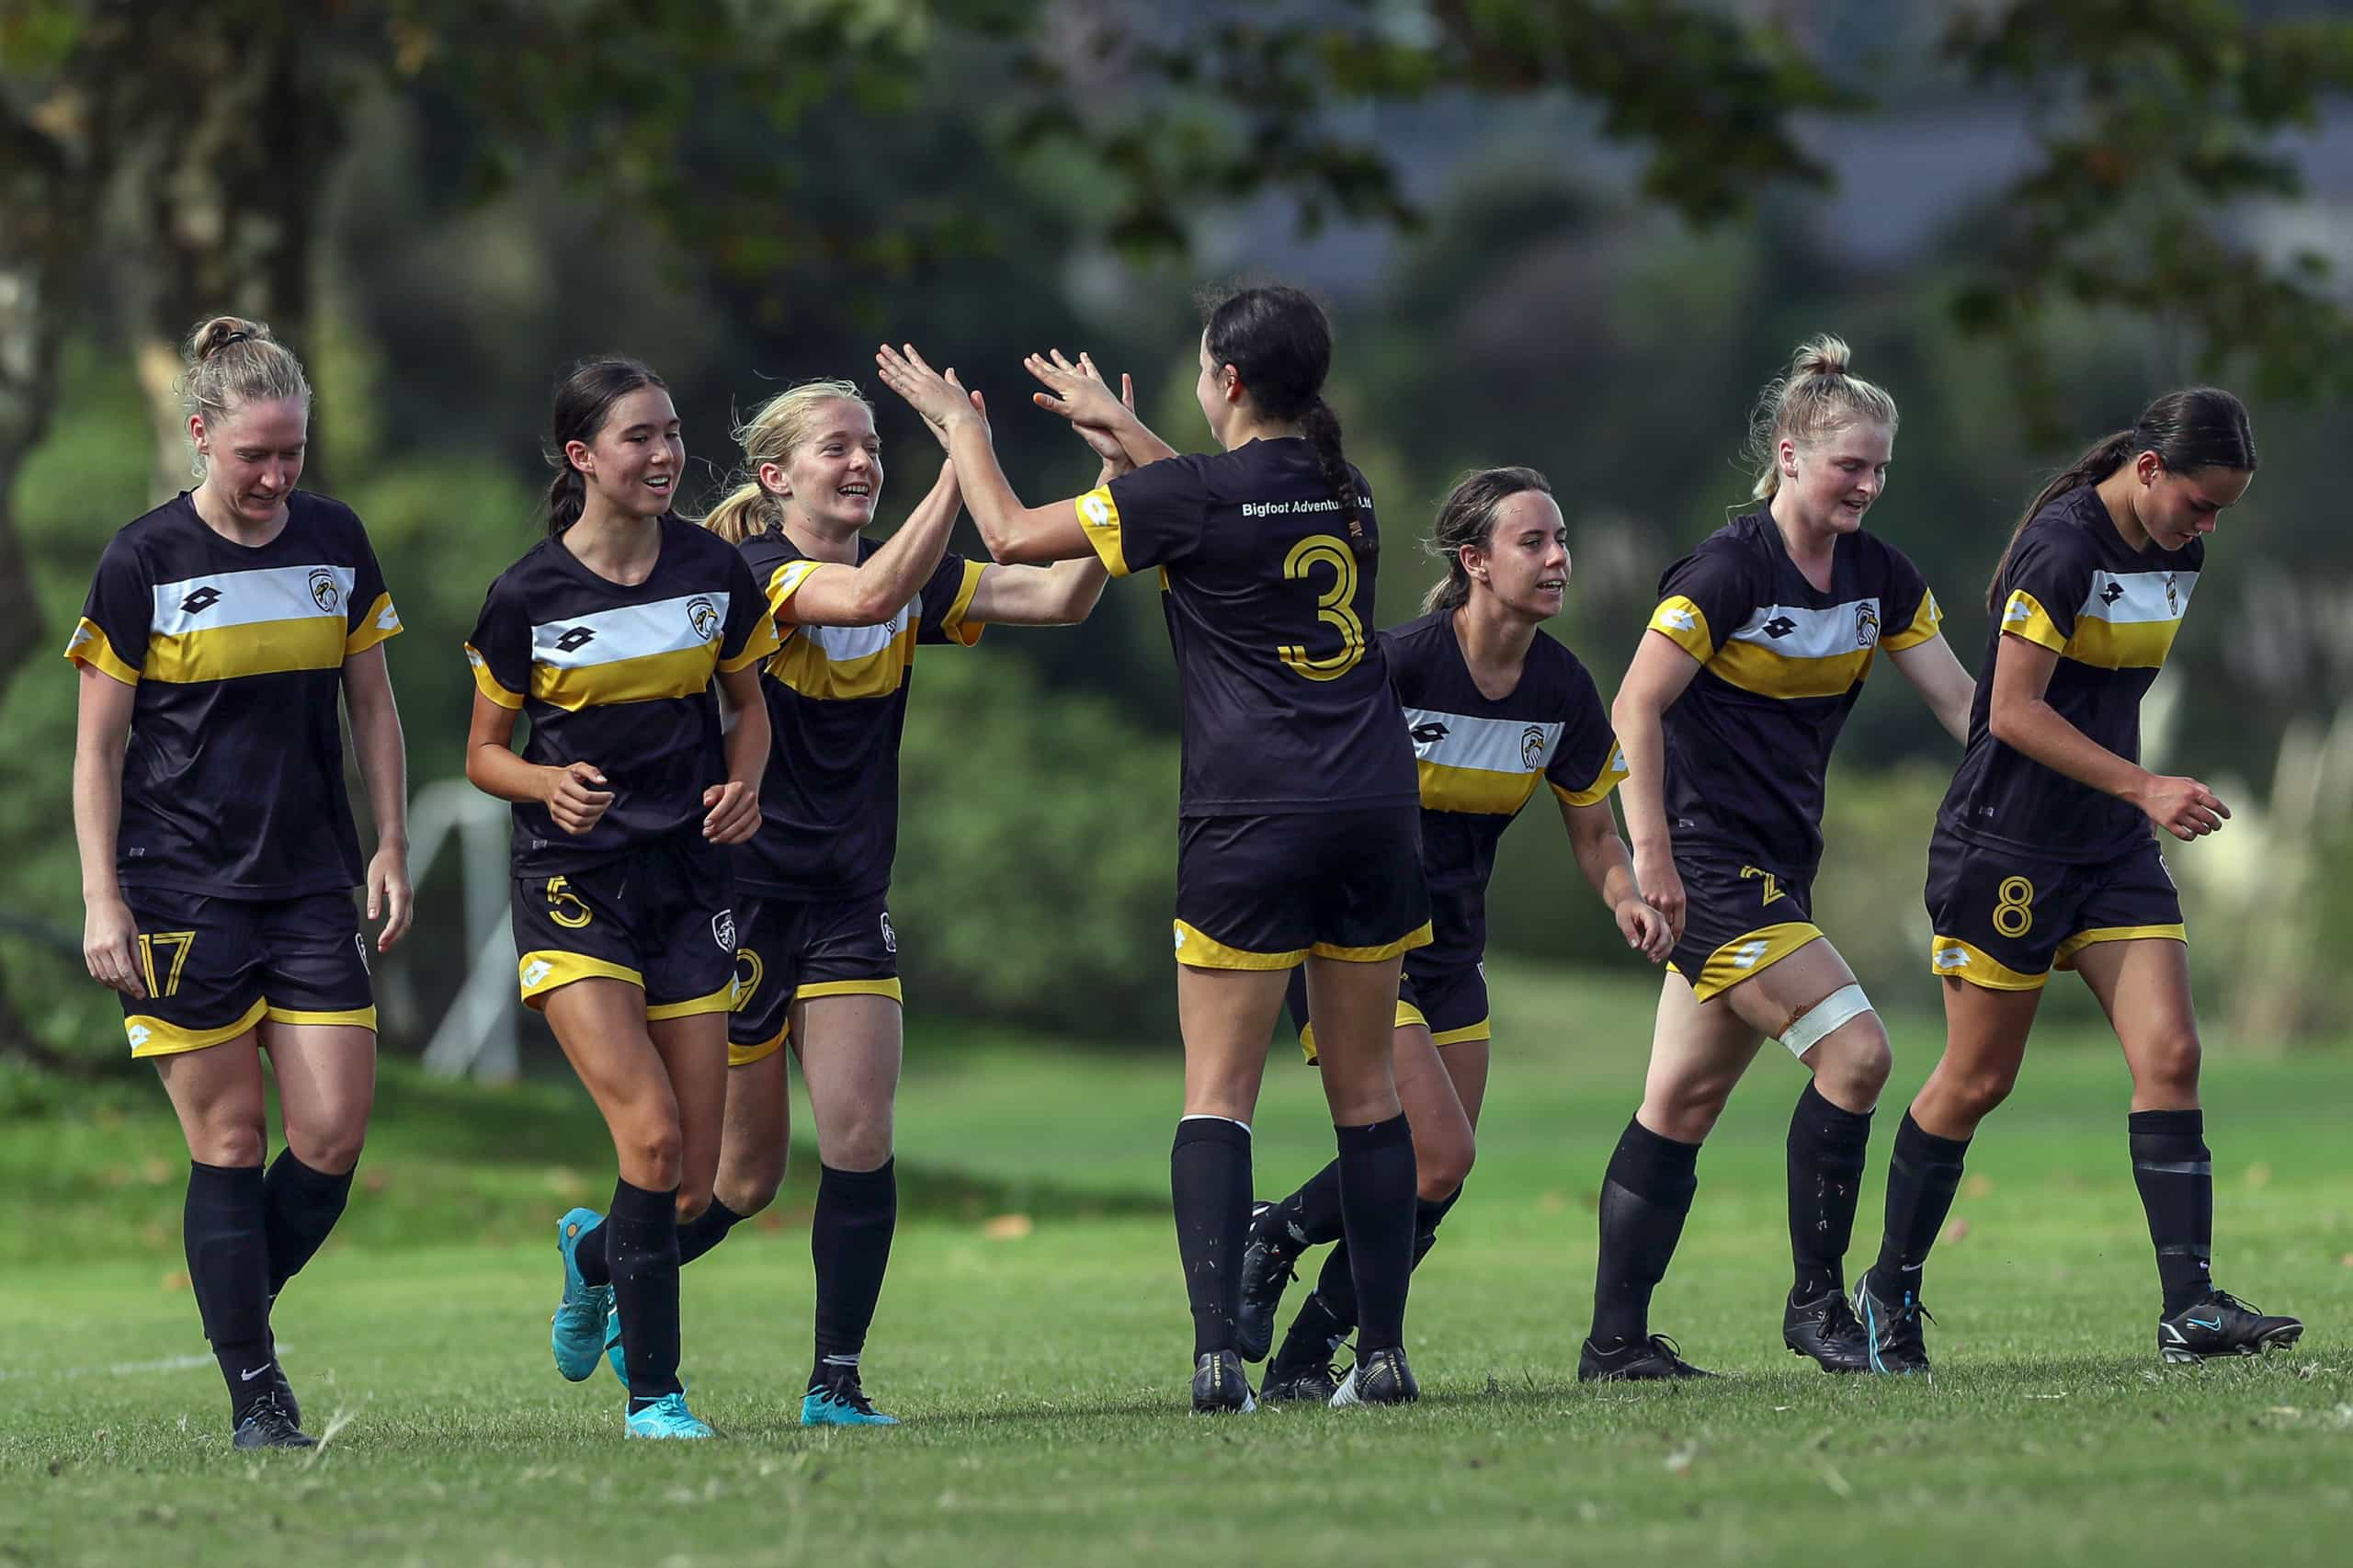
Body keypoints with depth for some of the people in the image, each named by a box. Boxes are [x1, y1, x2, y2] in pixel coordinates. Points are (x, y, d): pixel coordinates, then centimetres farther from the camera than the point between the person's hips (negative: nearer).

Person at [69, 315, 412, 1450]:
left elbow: (371, 704, 15)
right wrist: (102, 900, -8)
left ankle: (238, 1305, 20)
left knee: (333, 1136, -5)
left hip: (312, 887, 4)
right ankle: (255, 1395, 3)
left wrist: (392, 847, 9)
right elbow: (98, 746, -2)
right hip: (181, 887, -4)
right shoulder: (144, 562, -6)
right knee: (229, 1143, -3)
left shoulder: (334, 541, 5)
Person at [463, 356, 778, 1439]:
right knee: (651, 1136, -18)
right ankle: (653, 1392, -7)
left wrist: (743, 783, -4)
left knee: (695, 1185, 1)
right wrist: (548, 783, -18)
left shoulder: (716, 573, 1)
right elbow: (484, 752, 3)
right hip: (574, 886, -3)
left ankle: (592, 1254, 37)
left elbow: (748, 702, 16)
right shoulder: (528, 596, -7)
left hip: (689, 875, 4)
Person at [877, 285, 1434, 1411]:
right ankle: (1383, 1351, 9)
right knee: (1366, 1087, 10)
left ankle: (1217, 1353, -15)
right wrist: (1121, 428, 37)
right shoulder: (1346, 494, 9)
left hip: (1251, 819, -5)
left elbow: (1012, 536, 1)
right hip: (1376, 809, 5)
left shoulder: (1193, 498, -8)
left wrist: (959, 422, 16)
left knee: (1218, 1092, -3)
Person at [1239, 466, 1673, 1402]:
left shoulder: (1563, 689, -1)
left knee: (1437, 1180, 3)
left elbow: (1593, 832, 9)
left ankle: (1302, 1361, 15)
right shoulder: (1398, 664, -20)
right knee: (1440, 1155, -17)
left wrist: (1627, 902, -9)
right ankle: (1269, 1242, 7)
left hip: (1450, 951, 7)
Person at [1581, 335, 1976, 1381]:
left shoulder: (1879, 577, 7)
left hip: (1776, 869, 8)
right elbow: (1636, 708, -16)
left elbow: (1962, 702, 10)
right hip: (1708, 863, -8)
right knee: (1854, 1050, -15)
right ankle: (1817, 1302, -5)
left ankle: (1616, 1338, 12)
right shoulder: (1728, 571, -15)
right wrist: (1651, 855, -20)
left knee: (1684, 1101, 9)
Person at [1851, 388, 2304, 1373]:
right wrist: (2143, 788, -25)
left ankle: (2190, 1309, -11)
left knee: (2169, 1055, -7)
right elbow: (2014, 711, -22)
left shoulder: (2176, 553, 7)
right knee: (1977, 1080, 2)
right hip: (2007, 841, -7)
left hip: (2113, 847, 7)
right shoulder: (2062, 545, -19)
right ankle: (1889, 1294, 19)